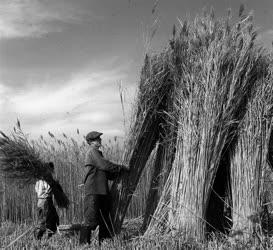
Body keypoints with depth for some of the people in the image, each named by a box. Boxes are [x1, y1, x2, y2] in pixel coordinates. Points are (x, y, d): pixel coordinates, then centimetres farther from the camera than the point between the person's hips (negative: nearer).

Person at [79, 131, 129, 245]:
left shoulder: (97, 153, 23)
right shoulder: (92, 152, -6)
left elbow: (107, 174, 24)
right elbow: (105, 165, -16)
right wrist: (121, 167, -7)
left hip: (102, 192, 10)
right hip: (93, 192, -10)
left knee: (105, 219, 10)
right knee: (91, 220, -10)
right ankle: (84, 243, -5)